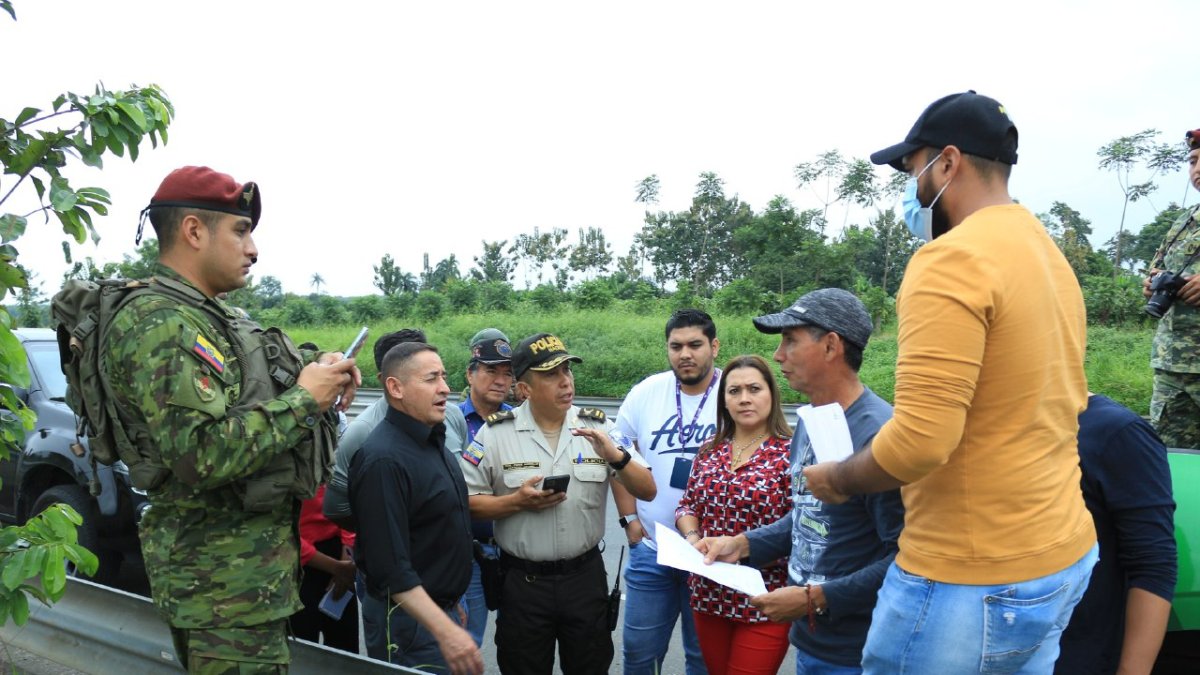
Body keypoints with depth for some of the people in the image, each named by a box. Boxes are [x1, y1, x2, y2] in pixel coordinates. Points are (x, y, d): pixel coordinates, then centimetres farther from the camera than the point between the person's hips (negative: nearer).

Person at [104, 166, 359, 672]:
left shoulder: (210, 318, 12)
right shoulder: (159, 322, -18)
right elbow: (200, 455, -29)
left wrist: (321, 367, 6)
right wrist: (304, 399, -19)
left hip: (259, 557, 10)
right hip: (224, 574, -10)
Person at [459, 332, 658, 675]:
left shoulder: (597, 427, -3)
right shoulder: (496, 433, -7)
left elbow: (647, 491, -5)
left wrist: (615, 456, -22)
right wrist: (517, 502, -19)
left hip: (585, 577, 2)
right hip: (522, 581, -1)